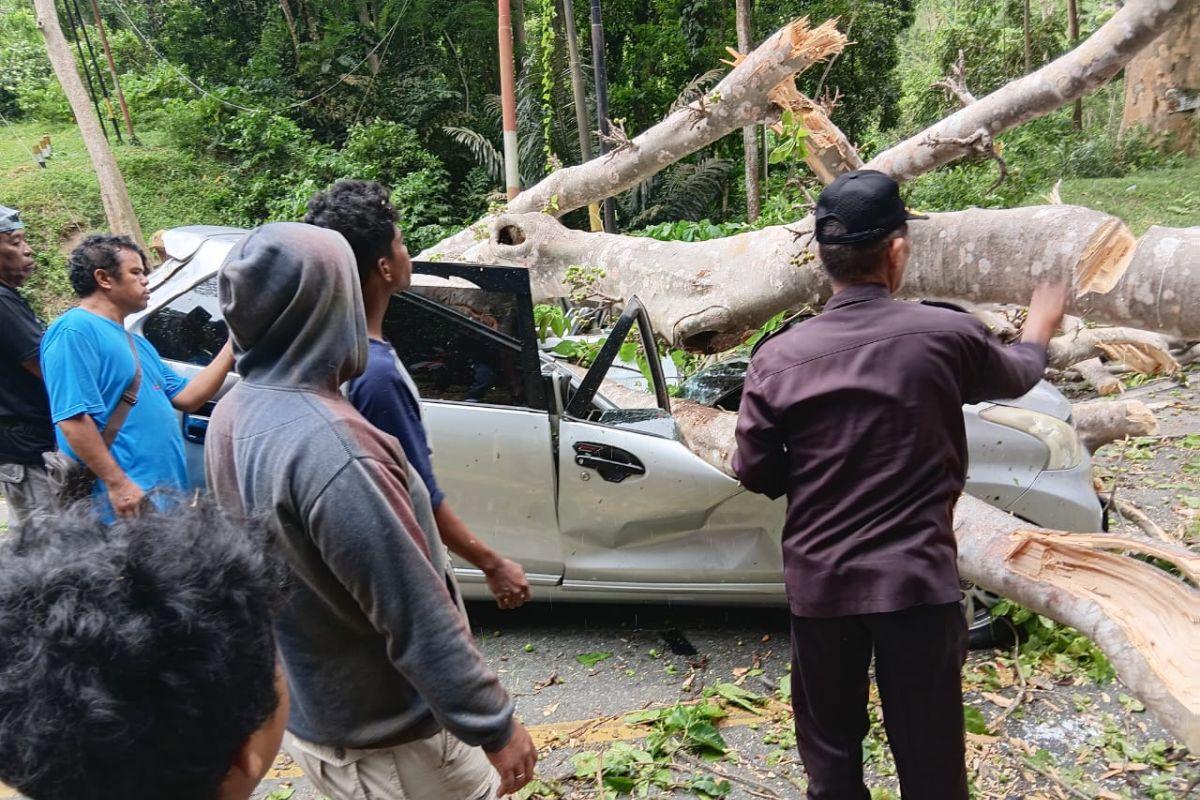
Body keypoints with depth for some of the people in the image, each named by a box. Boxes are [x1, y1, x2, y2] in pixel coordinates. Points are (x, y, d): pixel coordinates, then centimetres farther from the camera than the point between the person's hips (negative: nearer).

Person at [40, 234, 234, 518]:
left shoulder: (137, 342, 20)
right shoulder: (75, 330, -11)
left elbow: (187, 397, 16)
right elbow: (72, 418, -20)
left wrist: (231, 348, 10)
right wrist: (117, 483, -24)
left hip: (165, 495, 10)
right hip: (125, 502, -10)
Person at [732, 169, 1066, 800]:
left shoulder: (778, 358, -9)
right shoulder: (947, 336, -9)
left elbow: (755, 473, -1)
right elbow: (1017, 375, 14)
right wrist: (1039, 329, 36)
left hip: (819, 583, 1)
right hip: (918, 582, -1)